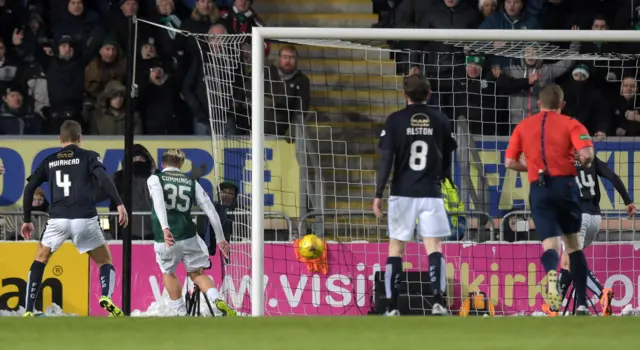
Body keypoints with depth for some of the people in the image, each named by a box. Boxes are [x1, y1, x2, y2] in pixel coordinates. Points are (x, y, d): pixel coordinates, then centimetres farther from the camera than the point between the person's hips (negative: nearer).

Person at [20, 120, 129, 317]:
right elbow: (103, 179, -10)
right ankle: (106, 297, -16)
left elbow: (29, 189, 12)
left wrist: (27, 220, 21)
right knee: (105, 261, 13)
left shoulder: (49, 161, 17)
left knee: (40, 260, 20)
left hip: (58, 219, 1)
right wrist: (119, 204, -15)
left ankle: (29, 311, 10)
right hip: (85, 219, -1)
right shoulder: (88, 157, 8)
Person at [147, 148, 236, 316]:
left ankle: (182, 314, 22)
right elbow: (210, 209, 10)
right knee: (197, 273, 15)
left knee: (168, 273, 24)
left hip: (165, 238, -2)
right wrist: (220, 238, 16)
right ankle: (219, 301, -12)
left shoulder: (155, 179, 5)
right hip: (189, 237, 2)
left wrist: (165, 228, -28)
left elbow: (158, 201, -16)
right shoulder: (191, 182, 13)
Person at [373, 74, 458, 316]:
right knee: (434, 246, 1)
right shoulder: (441, 121, 3)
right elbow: (447, 161, 12)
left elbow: (386, 159, -7)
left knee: (396, 248, 6)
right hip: (431, 193, 1)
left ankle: (392, 307, 3)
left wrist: (378, 194, -3)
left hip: (402, 192, -1)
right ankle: (439, 302, -13)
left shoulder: (395, 121, -2)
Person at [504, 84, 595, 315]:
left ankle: (552, 274, -43)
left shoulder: (523, 126, 13)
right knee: (573, 243, 15)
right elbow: (586, 154, -11)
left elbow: (510, 162, 11)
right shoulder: (570, 124, 4)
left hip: (539, 189, 0)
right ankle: (582, 303, 13)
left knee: (550, 244, -6)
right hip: (566, 185, 0)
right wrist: (585, 164, 12)